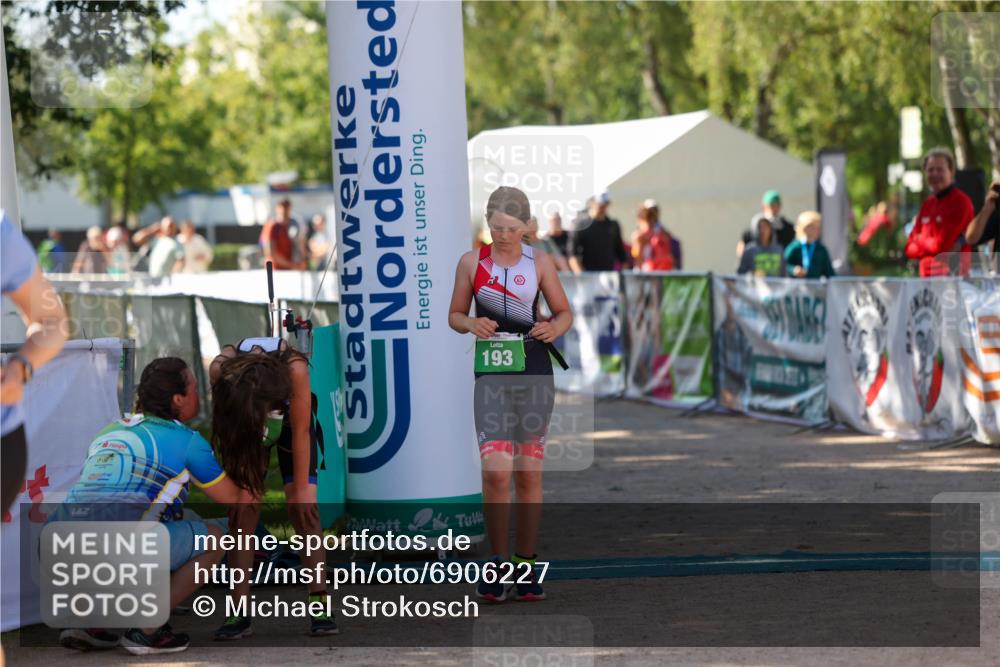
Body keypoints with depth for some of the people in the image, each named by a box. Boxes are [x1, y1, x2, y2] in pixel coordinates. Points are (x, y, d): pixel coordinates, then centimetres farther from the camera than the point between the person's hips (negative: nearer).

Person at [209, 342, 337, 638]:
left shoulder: (294, 368, -40)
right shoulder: (221, 370, -37)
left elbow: (300, 431, -26)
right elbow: (227, 432, -21)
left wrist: (300, 490, -19)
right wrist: (237, 487, -20)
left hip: (290, 417, -1)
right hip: (241, 420, 1)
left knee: (304, 507, -13)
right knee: (243, 507, -12)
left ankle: (319, 606, -11)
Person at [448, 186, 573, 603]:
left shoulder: (540, 263, 3)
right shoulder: (472, 263, 3)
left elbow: (564, 312, 10)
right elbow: (455, 315, 11)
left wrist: (554, 329, -12)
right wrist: (472, 324, -11)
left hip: (535, 374, 1)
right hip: (492, 376, -1)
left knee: (529, 474, 6)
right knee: (496, 471, -13)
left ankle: (525, 566, 14)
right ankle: (497, 563, 0)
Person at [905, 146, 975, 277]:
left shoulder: (961, 202, -8)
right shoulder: (927, 204, 15)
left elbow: (941, 244, -14)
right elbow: (910, 249, 10)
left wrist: (920, 241, 4)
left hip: (952, 276, -7)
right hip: (926, 275, 7)